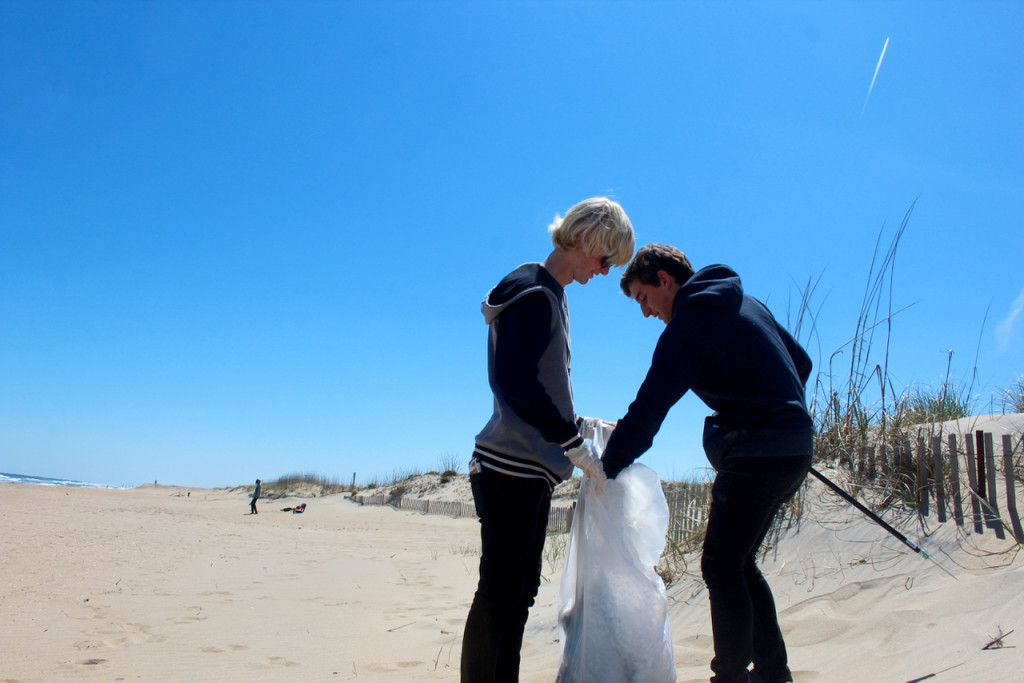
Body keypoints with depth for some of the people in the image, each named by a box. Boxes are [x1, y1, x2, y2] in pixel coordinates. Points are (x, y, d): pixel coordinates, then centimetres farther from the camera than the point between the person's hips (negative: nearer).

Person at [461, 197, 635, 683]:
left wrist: (582, 425, 15)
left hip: (531, 470, 10)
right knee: (499, 592, -5)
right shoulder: (532, 293, -12)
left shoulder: (550, 297, 17)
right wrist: (574, 444, -17)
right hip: (510, 469, -10)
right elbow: (515, 383, -22)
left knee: (518, 593, 13)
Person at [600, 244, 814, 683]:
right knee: (740, 563, 16)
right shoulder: (746, 302, 15)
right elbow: (801, 362, 22)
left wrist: (606, 469, -15)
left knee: (721, 566, -4)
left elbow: (648, 409, -17)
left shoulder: (687, 325, -11)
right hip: (795, 446, 9)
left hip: (756, 453, -9)